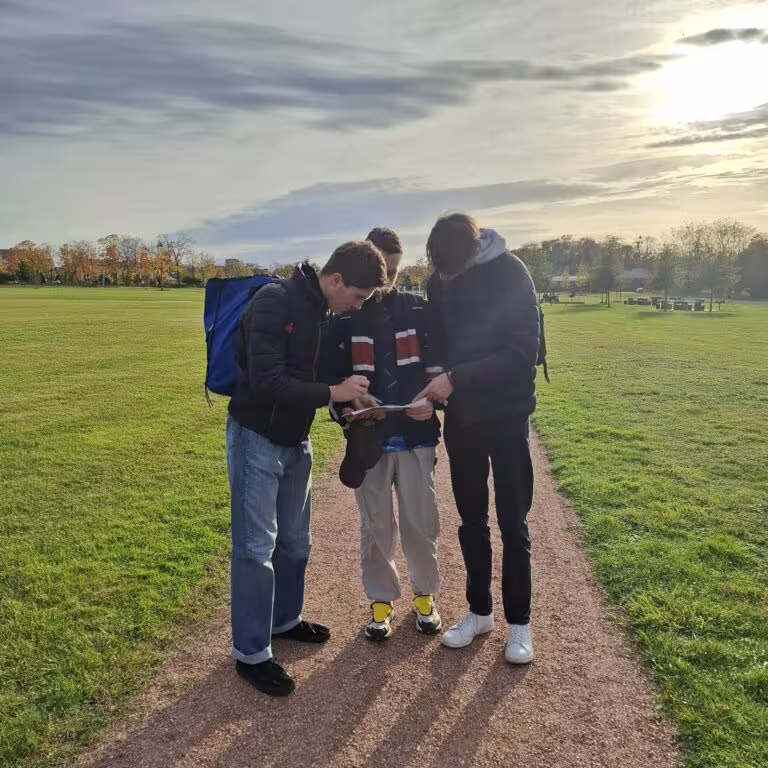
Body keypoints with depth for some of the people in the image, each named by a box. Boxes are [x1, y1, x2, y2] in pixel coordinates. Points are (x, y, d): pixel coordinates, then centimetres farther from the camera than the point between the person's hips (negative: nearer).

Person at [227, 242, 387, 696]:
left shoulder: (326, 314, 4)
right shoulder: (275, 302, -22)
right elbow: (267, 382, -27)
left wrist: (351, 399, 0)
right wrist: (334, 393, -24)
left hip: (296, 441, 8)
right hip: (257, 439, -8)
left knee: (295, 540, 17)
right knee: (256, 547, 0)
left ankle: (285, 620, 38)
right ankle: (251, 653, 15)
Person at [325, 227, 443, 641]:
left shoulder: (419, 310, 3)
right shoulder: (344, 318, 1)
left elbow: (438, 365, 4)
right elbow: (333, 377, 2)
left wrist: (431, 400, -16)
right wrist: (349, 404, -19)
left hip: (416, 436, 1)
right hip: (368, 439, 0)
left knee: (421, 523, 10)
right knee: (376, 527, 11)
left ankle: (424, 594, 32)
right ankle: (381, 600, 29)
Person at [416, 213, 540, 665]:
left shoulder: (510, 274, -17)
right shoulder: (439, 281, 0)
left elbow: (521, 353, -22)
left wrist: (456, 379, -26)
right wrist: (436, 387, -8)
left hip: (506, 415, -4)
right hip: (461, 416, 5)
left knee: (513, 524, 4)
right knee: (472, 519, 13)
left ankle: (519, 622, 20)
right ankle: (480, 611, 28)